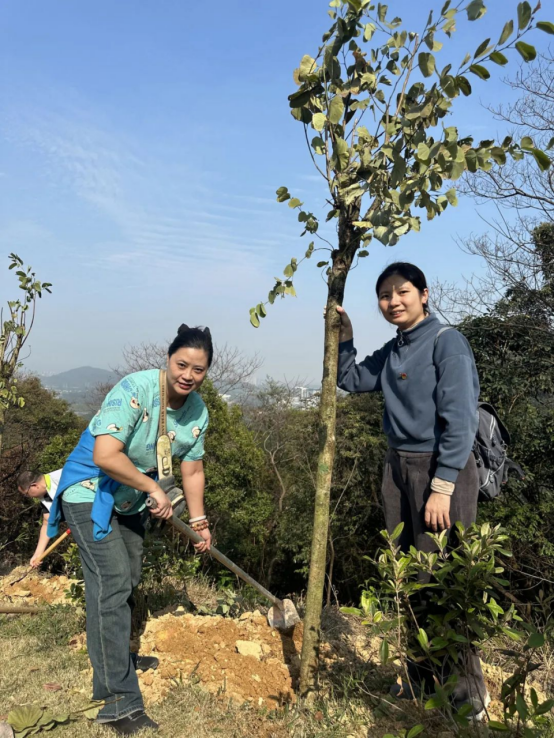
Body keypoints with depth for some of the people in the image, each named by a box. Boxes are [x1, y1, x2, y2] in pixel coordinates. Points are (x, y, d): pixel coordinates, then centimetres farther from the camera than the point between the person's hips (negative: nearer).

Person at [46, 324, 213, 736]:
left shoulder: (198, 411, -9)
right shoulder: (135, 390, -31)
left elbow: (192, 471, 0)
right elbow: (105, 456, -36)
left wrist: (199, 522, -1)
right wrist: (154, 489, -28)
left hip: (132, 499, 8)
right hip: (90, 490, -7)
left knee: (128, 579, 20)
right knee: (112, 582, -13)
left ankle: (115, 656, 45)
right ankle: (119, 702, -3)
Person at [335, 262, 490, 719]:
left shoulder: (447, 342, -11)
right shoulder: (392, 352, 11)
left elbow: (459, 420, -16)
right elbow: (352, 381, 23)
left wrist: (442, 487, -20)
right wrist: (344, 338, 11)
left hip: (442, 470, -7)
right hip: (398, 467, 8)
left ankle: (468, 696, 19)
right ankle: (419, 682, 32)